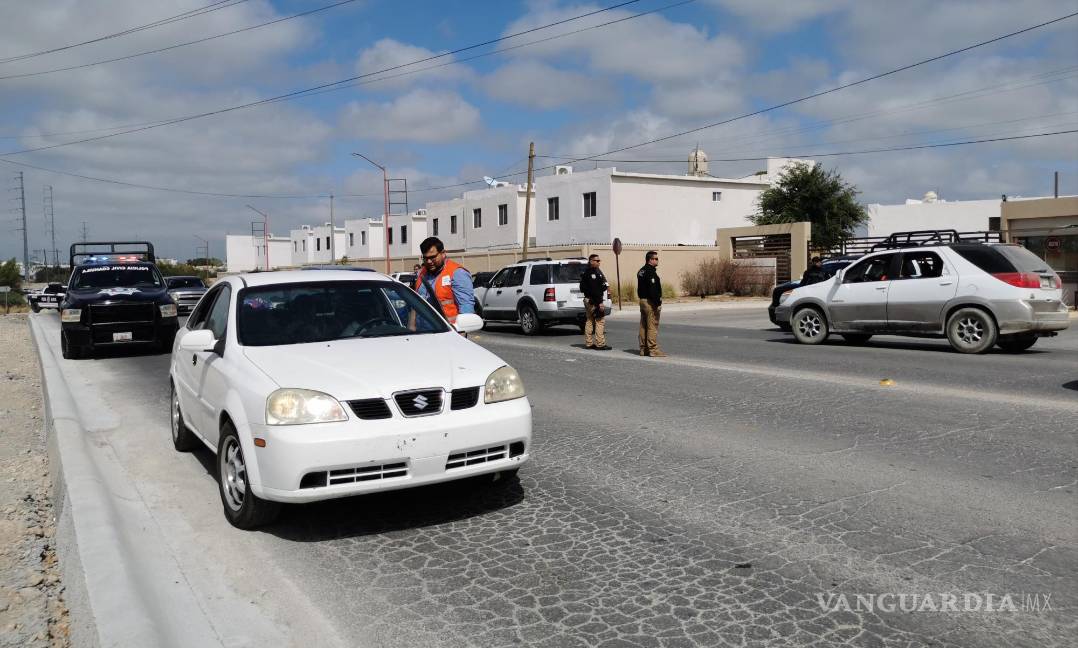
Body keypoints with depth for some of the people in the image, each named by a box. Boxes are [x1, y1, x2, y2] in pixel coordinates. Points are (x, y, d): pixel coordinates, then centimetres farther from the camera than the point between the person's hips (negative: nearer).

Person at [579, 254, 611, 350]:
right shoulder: (593, 273, -16)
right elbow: (594, 289, -23)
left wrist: (605, 287, 9)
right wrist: (599, 303, -24)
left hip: (588, 300, 11)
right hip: (594, 301, -11)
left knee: (589, 321, 13)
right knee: (600, 321, -8)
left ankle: (588, 343, 19)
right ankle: (600, 344, -9)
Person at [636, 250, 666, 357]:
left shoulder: (641, 271, 15)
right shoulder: (651, 272, -16)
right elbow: (653, 290, -22)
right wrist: (658, 303, -20)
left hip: (642, 300, 10)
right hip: (650, 302, -10)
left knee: (643, 326, 12)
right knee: (652, 326, -8)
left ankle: (643, 349, 17)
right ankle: (653, 350, -8)